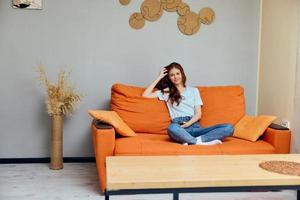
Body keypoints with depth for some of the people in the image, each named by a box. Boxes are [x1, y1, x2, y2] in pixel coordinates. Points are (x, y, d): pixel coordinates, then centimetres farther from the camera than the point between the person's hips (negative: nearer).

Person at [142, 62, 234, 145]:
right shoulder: (166, 92, 19)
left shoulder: (193, 90, 21)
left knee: (228, 127, -24)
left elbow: (198, 114, 12)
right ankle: (200, 142, -33)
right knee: (172, 128, -43)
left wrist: (188, 123, -9)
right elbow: (145, 95, 7)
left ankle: (192, 141, -36)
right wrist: (159, 78, 11)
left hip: (194, 126, 3)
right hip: (179, 127, -2)